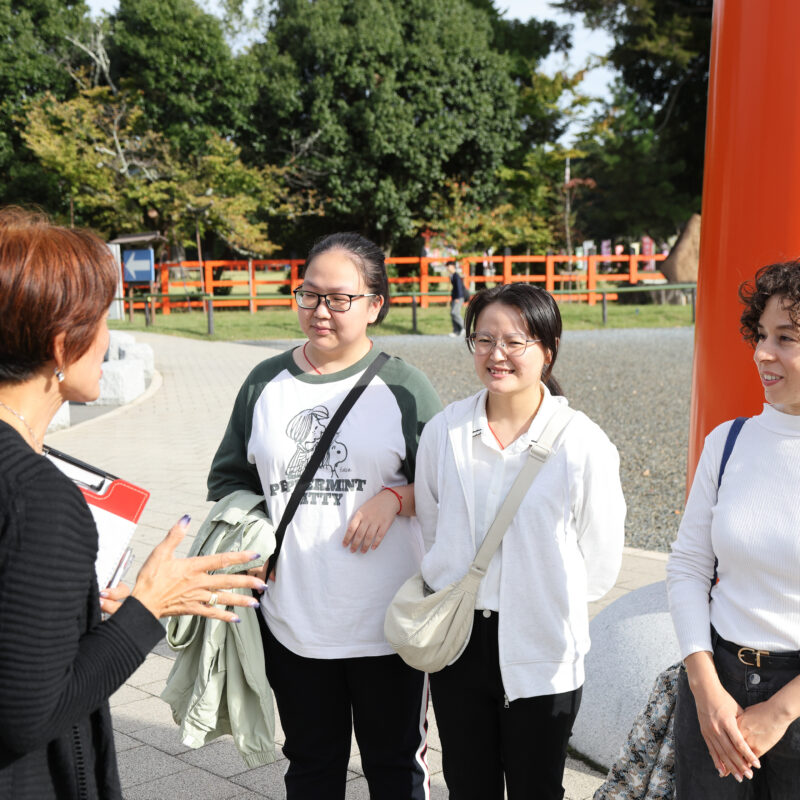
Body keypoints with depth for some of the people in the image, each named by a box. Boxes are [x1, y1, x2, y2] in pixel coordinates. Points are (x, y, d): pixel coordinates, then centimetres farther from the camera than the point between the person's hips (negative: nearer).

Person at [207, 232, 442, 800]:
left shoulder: (402, 385, -3)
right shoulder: (265, 383, 6)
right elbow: (230, 479, 14)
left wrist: (394, 498, -17)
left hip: (386, 623, -2)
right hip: (291, 622, 3)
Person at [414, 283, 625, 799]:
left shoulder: (584, 444, -12)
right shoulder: (444, 432, -2)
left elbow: (600, 565, -3)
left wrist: (544, 599, 5)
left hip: (541, 651, -3)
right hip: (458, 642, 3)